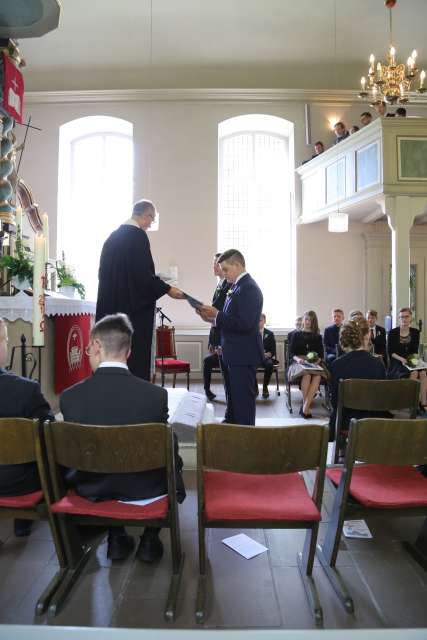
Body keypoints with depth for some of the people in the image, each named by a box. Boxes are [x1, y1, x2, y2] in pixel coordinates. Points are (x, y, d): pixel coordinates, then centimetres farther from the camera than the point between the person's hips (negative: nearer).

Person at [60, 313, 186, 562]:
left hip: (92, 489, 2)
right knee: (172, 462, 27)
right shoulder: (156, 395, -23)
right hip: (144, 489, -1)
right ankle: (150, 538, 23)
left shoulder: (70, 397, -19)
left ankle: (117, 538, 30)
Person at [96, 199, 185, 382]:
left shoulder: (113, 236, 14)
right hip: (134, 306, -9)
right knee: (136, 355, -2)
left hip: (111, 304, 9)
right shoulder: (138, 236, -12)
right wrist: (167, 289, -10)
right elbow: (143, 273, -19)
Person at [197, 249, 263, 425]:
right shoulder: (238, 286, 13)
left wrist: (217, 315, -19)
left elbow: (244, 323, -26)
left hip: (243, 356, -10)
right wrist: (212, 318, 3)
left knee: (243, 399, -1)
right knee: (232, 397, 23)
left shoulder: (249, 288, -18)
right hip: (234, 355, 10)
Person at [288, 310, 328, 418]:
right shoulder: (296, 335, 15)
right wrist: (297, 358, -14)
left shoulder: (317, 337, 20)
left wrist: (317, 360, -9)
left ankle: (305, 407, -36)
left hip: (314, 364, 2)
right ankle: (306, 404, -24)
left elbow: (321, 354, 13)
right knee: (307, 374, -38)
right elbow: (291, 353, 7)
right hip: (299, 363, -1)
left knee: (318, 376, -36)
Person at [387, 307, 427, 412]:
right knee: (414, 373, -32)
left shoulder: (415, 332, 9)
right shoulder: (393, 332, -2)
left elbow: (415, 350, 11)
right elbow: (390, 351, -4)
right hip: (397, 362, -3)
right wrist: (401, 359, -19)